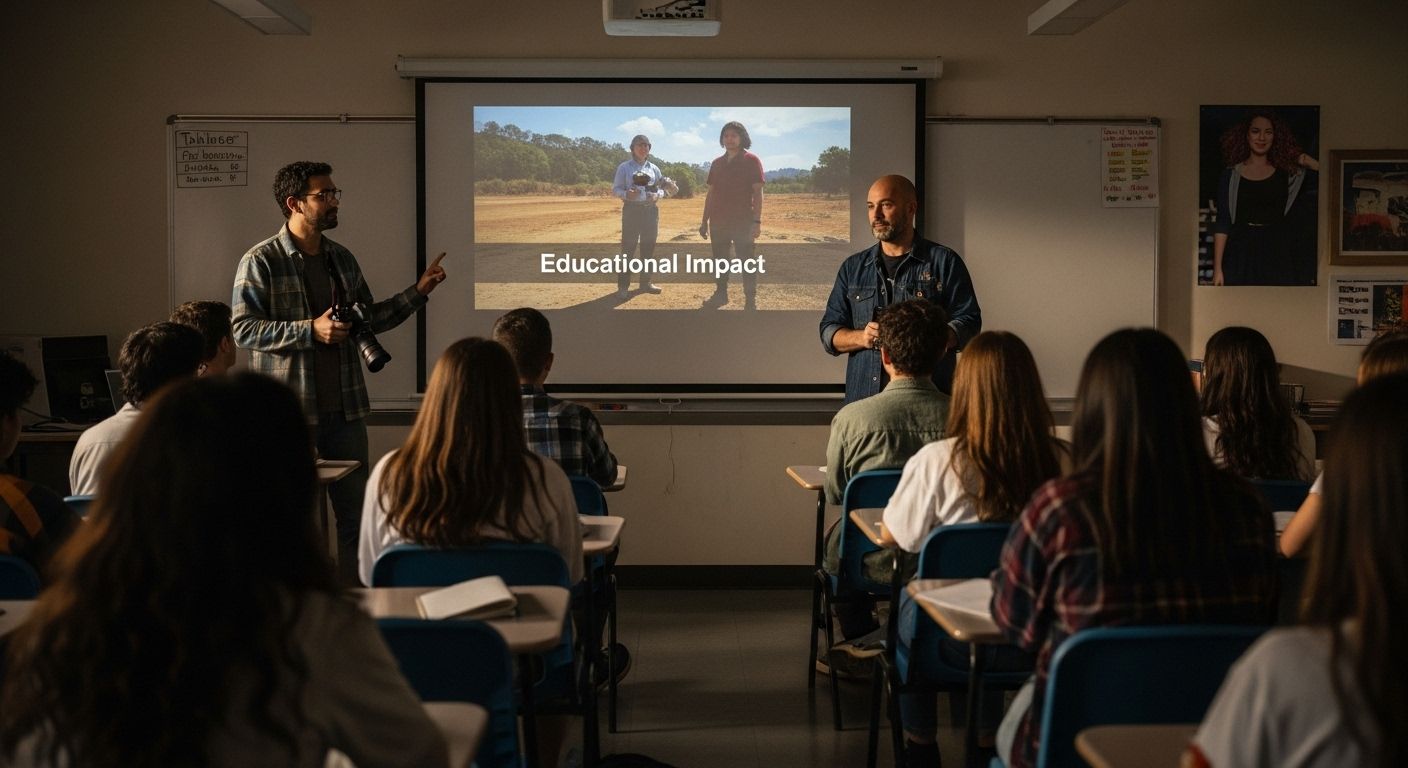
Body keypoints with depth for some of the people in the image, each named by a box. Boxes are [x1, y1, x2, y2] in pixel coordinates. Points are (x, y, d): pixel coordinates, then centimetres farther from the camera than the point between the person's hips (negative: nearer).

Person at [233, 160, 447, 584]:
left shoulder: (342, 258, 12)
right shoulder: (260, 262, -6)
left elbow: (369, 318, 19)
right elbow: (243, 328, -12)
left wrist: (418, 292, 10)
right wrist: (311, 330, -20)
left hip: (345, 406, 6)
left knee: (356, 512, 8)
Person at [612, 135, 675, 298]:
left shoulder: (654, 168, 9)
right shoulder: (624, 167, -1)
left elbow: (663, 189, 13)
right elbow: (615, 189, -2)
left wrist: (658, 195, -10)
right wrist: (626, 194, -23)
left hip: (651, 210, 4)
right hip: (632, 210, -4)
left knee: (648, 247, 11)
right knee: (628, 247, -6)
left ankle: (645, 282, 22)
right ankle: (623, 285, -3)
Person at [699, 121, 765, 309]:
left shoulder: (751, 161, -4)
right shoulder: (717, 163, 12)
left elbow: (757, 192, -9)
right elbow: (711, 193, 15)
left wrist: (757, 221, -16)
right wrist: (705, 220, 10)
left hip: (743, 222, -5)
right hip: (718, 222, 5)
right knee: (720, 260, 13)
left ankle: (750, 301, 0)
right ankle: (721, 294, 26)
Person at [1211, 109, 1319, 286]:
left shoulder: (1288, 173, 9)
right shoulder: (1231, 175, 5)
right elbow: (1222, 224, 1)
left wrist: (1312, 164, -5)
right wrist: (1217, 268, -5)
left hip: (1278, 257, 1)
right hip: (1242, 257, -1)